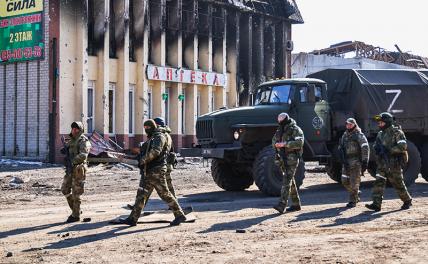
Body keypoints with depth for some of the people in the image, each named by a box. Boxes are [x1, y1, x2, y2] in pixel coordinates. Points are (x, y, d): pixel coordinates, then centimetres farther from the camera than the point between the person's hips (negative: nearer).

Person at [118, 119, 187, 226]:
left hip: (157, 171, -9)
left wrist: (144, 159, -14)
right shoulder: (151, 138, 21)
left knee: (165, 194, -6)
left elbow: (155, 152, -23)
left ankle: (180, 215, 1)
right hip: (149, 172, 9)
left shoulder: (159, 137, -9)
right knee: (141, 194, 6)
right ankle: (132, 219, 7)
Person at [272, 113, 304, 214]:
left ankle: (282, 205, -23)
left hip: (292, 158, -8)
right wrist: (277, 144, 3)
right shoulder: (280, 130, 15)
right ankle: (296, 204, 23)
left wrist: (285, 144, -27)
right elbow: (274, 141, 25)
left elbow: (300, 142, -23)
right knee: (290, 181, 13)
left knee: (287, 181, -16)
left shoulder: (295, 129, -9)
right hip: (282, 158, 8)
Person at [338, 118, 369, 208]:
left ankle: (353, 201, 1)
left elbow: (365, 149, -13)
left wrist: (365, 161, -17)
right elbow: (341, 148, 20)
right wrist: (343, 160, 11)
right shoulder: (344, 135, 14)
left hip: (356, 162, -7)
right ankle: (356, 194, 29)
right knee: (345, 181, 7)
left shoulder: (359, 135, -6)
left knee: (354, 183, -6)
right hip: (346, 162, 7)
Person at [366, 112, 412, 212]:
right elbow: (376, 146, 22)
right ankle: (376, 204, -11)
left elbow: (402, 146, -18)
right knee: (379, 181, -7)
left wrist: (389, 150, -23)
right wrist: (378, 149, -1)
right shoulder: (380, 134, 14)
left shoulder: (397, 132, -8)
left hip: (394, 163, -6)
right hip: (382, 163, 6)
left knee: (398, 183, 3)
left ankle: (407, 201, 24)